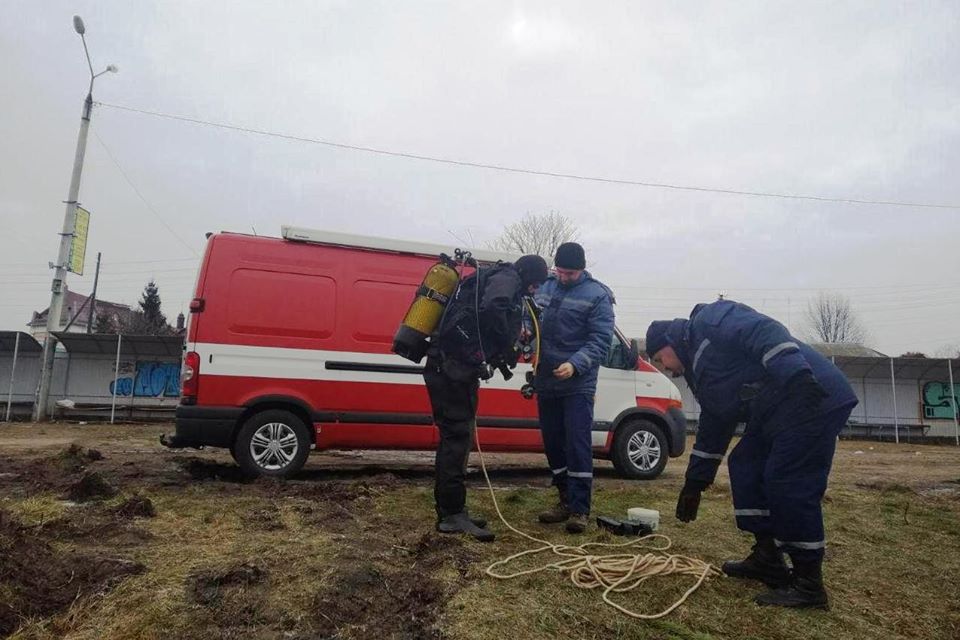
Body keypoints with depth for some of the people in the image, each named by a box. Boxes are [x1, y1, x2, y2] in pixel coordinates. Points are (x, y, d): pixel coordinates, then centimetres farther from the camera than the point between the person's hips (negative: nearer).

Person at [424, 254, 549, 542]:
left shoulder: (492, 279, 27)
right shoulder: (507, 277, -4)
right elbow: (492, 309, -25)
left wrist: (501, 351, 15)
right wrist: (506, 346, -11)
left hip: (449, 368, 10)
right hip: (453, 368, -10)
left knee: (455, 437, 12)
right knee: (458, 436, -8)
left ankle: (449, 511, 20)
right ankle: (452, 514, -3)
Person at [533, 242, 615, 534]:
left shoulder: (597, 295, -6)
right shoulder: (546, 287, 10)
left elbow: (600, 341, -11)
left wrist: (575, 365, -25)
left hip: (578, 384, -6)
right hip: (545, 382, 6)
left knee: (578, 445, -6)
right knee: (552, 443, 12)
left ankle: (579, 509, 3)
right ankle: (565, 500, 25)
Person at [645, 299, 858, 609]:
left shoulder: (709, 321, -5)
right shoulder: (698, 370, 23)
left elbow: (765, 332, -22)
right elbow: (713, 428, 27)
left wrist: (796, 377, -35)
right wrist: (694, 484, 29)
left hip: (814, 399, -10)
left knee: (790, 485, -10)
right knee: (744, 466, 11)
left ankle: (809, 585, 1)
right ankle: (767, 559, 18)